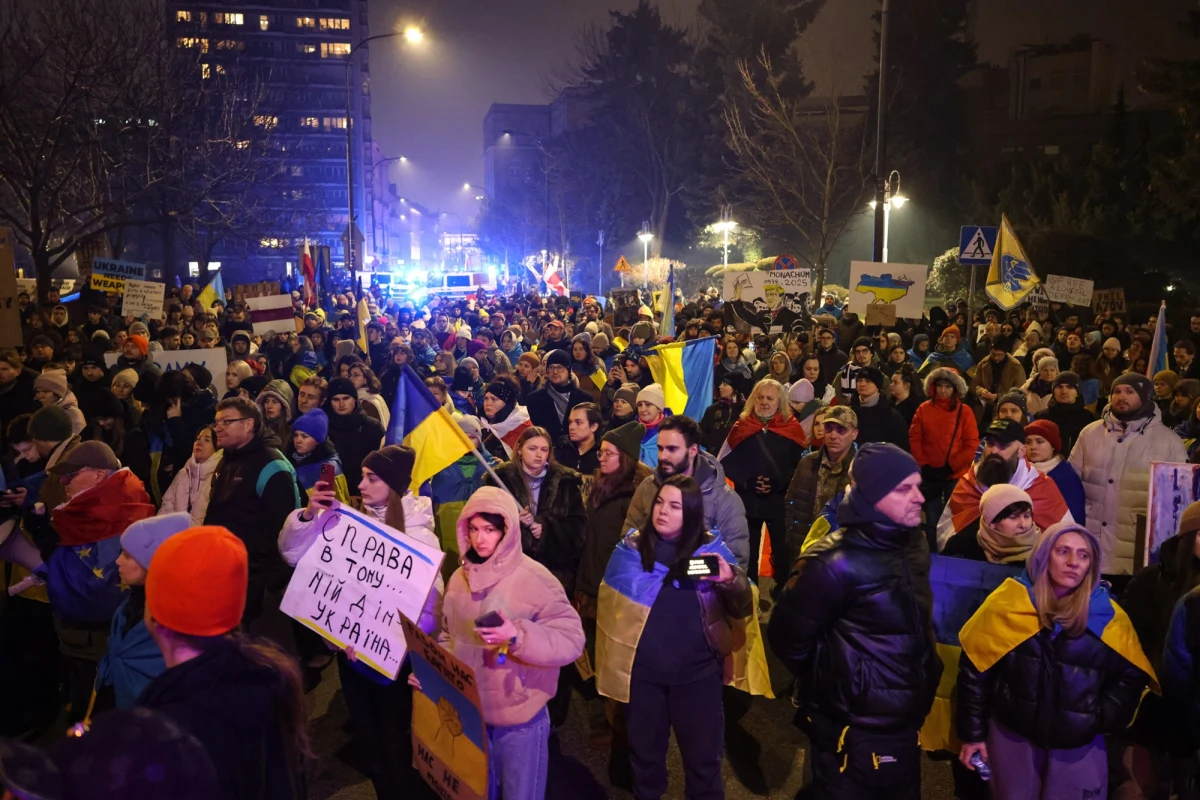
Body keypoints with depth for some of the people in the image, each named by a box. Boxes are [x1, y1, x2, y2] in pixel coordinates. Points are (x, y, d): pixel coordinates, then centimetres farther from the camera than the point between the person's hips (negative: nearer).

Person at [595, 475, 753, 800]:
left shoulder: (712, 549, -5)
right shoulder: (629, 549, -4)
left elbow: (742, 609, -7)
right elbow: (608, 608, 4)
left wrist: (731, 580, -28)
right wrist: (609, 663, 0)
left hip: (698, 673, -1)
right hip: (641, 673, 1)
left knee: (703, 759, 11)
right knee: (644, 755, 20)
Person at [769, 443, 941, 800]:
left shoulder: (913, 545, 1)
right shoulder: (837, 563, -24)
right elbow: (787, 637, -17)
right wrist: (829, 686, -3)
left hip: (905, 724, 7)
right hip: (856, 733, -7)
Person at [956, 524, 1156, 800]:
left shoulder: (1107, 616, -4)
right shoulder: (1008, 603, -9)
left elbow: (1130, 675, 6)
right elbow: (974, 670, -5)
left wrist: (1102, 718, -7)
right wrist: (973, 732, -5)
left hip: (1080, 742, 1)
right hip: (1012, 734, -1)